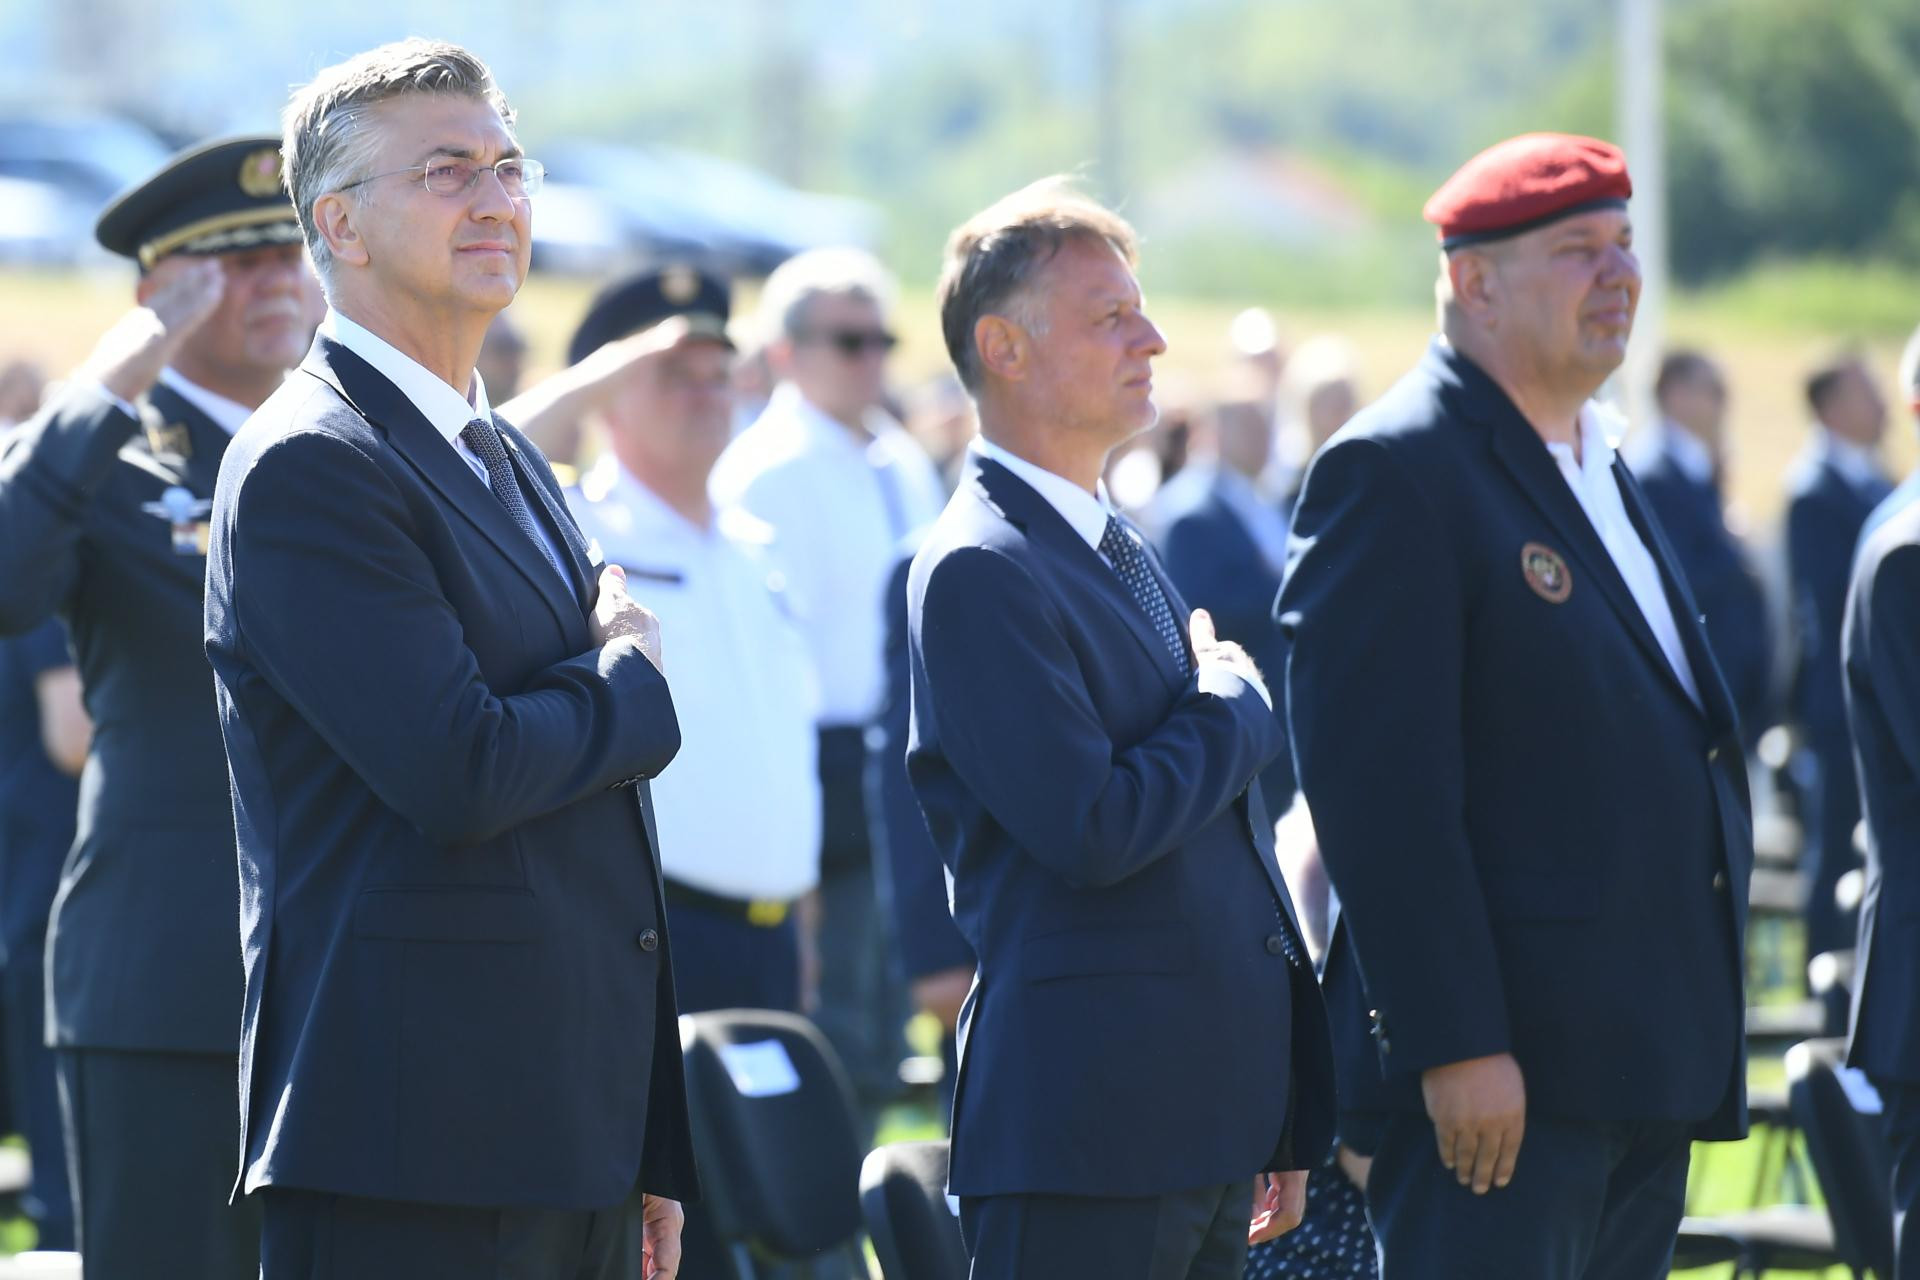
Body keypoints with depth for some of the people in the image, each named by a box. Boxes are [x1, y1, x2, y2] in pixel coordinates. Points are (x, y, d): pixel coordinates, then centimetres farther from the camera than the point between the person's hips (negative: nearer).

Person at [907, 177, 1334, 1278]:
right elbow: (1094, 830, -22)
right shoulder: (980, 570, -12)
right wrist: (1240, 707, -5)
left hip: (1207, 1122, 9)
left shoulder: (1125, 554, 18)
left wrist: (1288, 1124, 22)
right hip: (1085, 1124, -9)